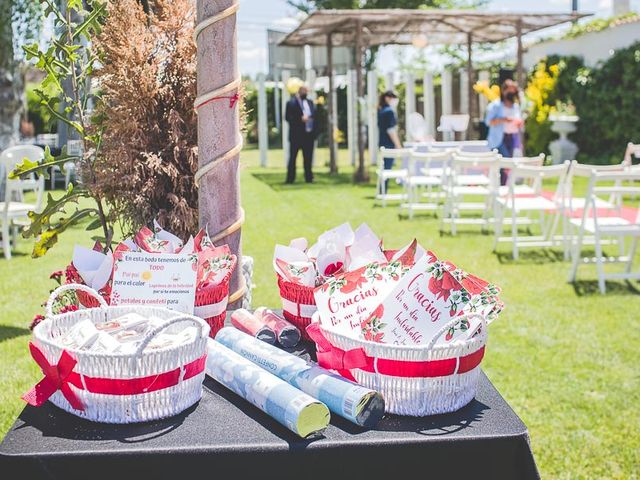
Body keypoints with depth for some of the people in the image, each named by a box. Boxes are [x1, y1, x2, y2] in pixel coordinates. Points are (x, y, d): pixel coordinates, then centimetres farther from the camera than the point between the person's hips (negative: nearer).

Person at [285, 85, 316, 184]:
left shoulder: (310, 102, 16)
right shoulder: (291, 103, -1)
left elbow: (315, 113, 13)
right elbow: (287, 117, -10)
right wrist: (300, 119, -18)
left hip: (309, 134, 5)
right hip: (296, 135, -5)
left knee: (308, 157, 8)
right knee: (293, 157, 1)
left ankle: (308, 177, 15)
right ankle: (290, 178, 5)